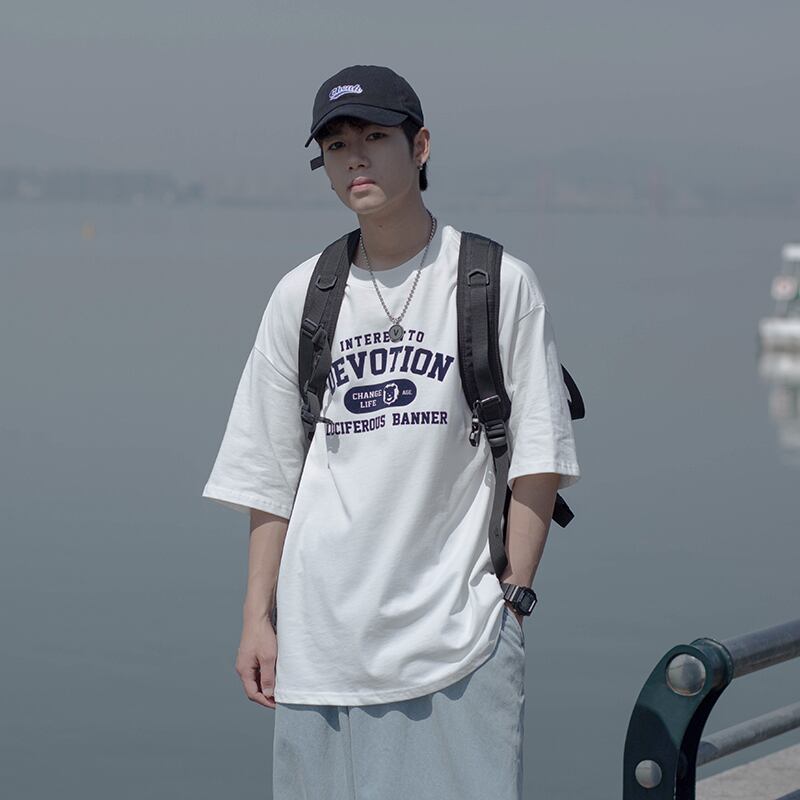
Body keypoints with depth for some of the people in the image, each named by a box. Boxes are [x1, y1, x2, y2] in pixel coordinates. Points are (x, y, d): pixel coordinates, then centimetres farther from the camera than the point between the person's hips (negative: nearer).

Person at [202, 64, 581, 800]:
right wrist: (257, 618, 8)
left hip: (457, 636, -2)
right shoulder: (301, 296, 10)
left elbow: (538, 458, 1)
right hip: (321, 635, 3)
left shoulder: (501, 284, 1)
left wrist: (513, 593, -6)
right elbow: (269, 474, 12)